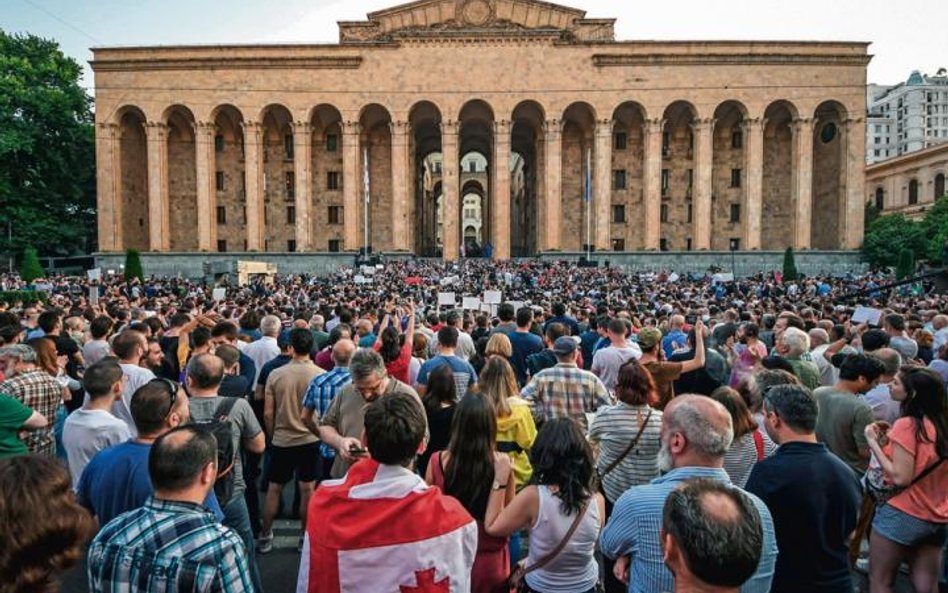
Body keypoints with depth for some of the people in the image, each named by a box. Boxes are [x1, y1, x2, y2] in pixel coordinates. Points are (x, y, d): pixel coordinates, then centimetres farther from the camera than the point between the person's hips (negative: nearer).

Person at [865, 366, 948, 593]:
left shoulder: (907, 424, -18)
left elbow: (901, 477, -21)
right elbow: (922, 463, 12)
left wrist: (874, 442, -14)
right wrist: (892, 437, 7)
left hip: (903, 514, -7)